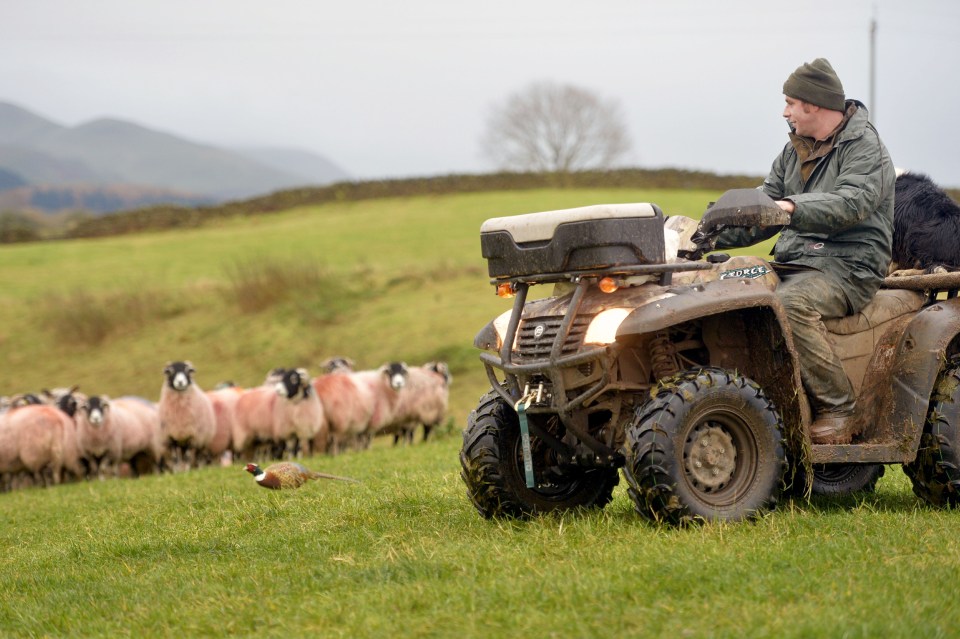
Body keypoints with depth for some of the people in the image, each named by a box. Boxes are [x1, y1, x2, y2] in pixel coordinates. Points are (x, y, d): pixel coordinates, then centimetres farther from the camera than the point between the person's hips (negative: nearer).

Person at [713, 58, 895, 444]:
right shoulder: (794, 152, 19)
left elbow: (851, 203, -25)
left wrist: (793, 207, -41)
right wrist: (710, 236, 4)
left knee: (790, 303, -37)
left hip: (849, 267, -8)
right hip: (795, 261, 8)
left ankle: (839, 410, -26)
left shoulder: (865, 149, -6)